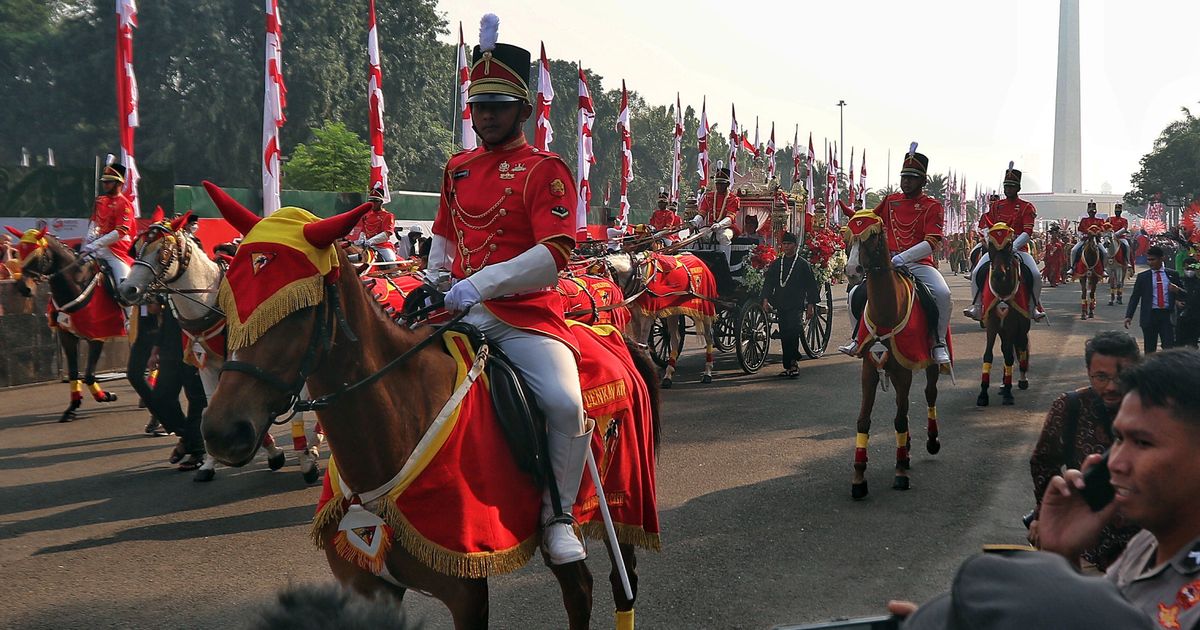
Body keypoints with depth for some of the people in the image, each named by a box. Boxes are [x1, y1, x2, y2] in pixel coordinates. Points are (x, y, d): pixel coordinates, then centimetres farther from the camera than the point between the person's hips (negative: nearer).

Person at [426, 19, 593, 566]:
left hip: (525, 315, -6)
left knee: (566, 403, -28)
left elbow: (554, 256, -16)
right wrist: (432, 284, 12)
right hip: (460, 313, 6)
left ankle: (557, 516, -5)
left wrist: (479, 283, -24)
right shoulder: (457, 168, 15)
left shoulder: (544, 170, -4)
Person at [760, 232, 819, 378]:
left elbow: (811, 286, 3)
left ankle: (793, 362, -16)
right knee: (784, 336, 5)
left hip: (797, 306, -4)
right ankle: (789, 366, 12)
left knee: (793, 331, -20)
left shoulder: (803, 264, 3)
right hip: (781, 305, 4)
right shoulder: (775, 264, 13)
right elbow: (768, 282, 11)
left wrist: (811, 305, -3)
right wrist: (766, 298, -4)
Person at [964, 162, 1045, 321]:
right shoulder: (996, 206, 12)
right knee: (976, 272, -20)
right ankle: (976, 306, -8)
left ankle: (1036, 307, -4)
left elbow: (1028, 232, -9)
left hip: (1019, 248, -2)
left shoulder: (1026, 207, 1)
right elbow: (985, 226, 9)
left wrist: (1012, 246, -21)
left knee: (1036, 275, -24)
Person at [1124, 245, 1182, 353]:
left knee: (1169, 348, -5)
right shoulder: (1142, 277, 6)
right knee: (1150, 349, 4)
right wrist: (1129, 316, -7)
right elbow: (1134, 297, 3)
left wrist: (1177, 290, -10)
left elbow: (1183, 294, 14)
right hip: (1150, 315, 0)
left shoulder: (1172, 275, 8)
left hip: (1167, 316, 0)